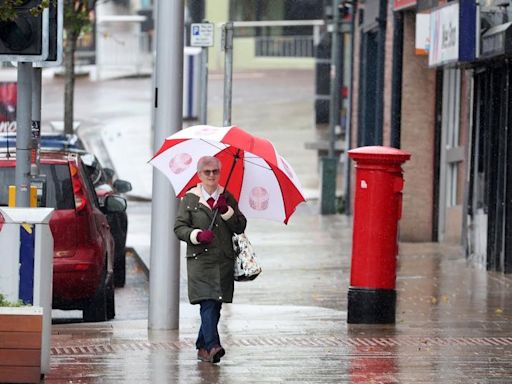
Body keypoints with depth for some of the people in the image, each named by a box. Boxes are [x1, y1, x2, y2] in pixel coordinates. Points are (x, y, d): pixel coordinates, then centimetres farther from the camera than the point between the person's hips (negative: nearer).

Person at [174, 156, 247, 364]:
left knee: (215, 307, 5)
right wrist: (198, 235, -16)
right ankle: (212, 346, -26)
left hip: (225, 261, 4)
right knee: (208, 304, -18)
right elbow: (179, 227, 2)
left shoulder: (227, 197, 13)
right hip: (200, 259, -3)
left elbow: (241, 227, 7)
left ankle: (202, 347, 18)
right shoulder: (190, 199, 6)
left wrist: (226, 210, -8)